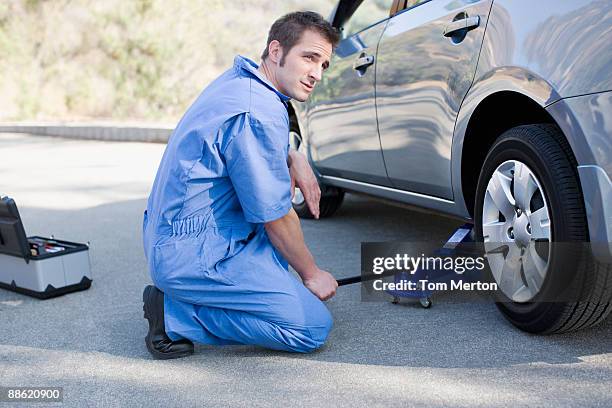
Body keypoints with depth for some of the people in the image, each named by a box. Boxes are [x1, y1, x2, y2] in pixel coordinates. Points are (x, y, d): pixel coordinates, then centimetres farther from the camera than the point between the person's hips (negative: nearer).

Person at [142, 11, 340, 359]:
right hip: (193, 255, -10)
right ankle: (176, 315, -6)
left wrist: (293, 159, 6)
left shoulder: (239, 80, 7)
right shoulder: (260, 112, -22)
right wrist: (311, 274, 1)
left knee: (280, 179, 21)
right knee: (314, 327, -9)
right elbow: (277, 217, -15)